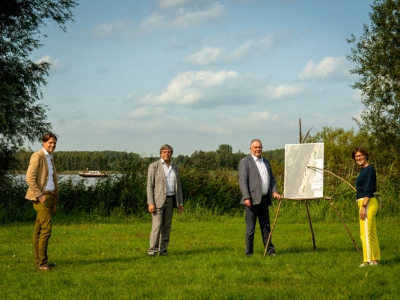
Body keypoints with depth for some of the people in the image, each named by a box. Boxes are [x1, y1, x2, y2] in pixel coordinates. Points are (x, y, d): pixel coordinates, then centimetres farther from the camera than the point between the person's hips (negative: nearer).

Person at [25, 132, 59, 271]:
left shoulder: (50, 158, 19)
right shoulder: (37, 156, -9)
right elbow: (30, 178, -17)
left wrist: (54, 202, 18)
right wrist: (40, 195, -17)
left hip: (49, 196, 9)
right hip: (41, 197, -9)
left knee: (39, 229, 11)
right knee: (46, 229, -12)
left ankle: (39, 260, 13)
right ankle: (42, 262, -9)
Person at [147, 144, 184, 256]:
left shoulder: (174, 167, 9)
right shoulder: (154, 166, -7)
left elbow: (178, 186, 13)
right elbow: (150, 186, -10)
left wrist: (180, 203, 7)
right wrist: (150, 203, -17)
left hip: (170, 200, 5)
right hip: (158, 200, -5)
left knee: (166, 226, 4)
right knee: (157, 225, -12)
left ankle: (163, 250, 9)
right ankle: (152, 250, -7)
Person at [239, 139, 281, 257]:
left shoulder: (266, 161, 18)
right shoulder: (245, 162, -4)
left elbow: (271, 178, 20)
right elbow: (243, 181, -10)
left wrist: (274, 191, 4)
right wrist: (246, 198, -18)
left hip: (264, 199, 6)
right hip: (252, 200, -6)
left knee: (266, 226, 11)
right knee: (251, 227, -2)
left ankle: (270, 250, 16)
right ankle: (249, 252, 4)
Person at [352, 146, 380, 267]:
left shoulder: (369, 169, -12)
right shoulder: (363, 170, 16)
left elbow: (368, 190, -19)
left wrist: (364, 206, -22)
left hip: (368, 203, -10)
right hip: (364, 203, 10)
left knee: (365, 233, -9)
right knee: (372, 233, 12)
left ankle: (367, 260, -8)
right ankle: (374, 260, 16)